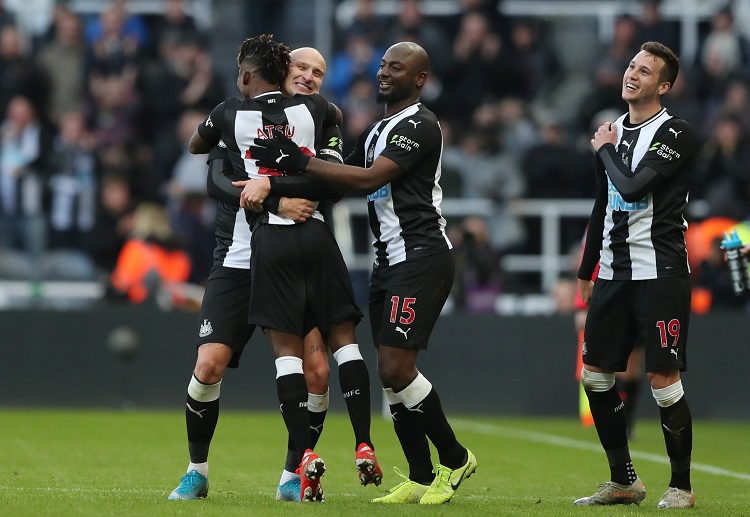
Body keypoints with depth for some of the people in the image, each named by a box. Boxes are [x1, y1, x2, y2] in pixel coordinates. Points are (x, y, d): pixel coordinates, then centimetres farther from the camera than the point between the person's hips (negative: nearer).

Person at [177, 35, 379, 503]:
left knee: (288, 346, -2)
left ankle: (306, 453, -13)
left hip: (270, 239, -2)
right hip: (316, 233, 2)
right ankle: (364, 447, -1)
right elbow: (337, 115, 35)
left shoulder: (231, 114, 3)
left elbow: (195, 146, 25)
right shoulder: (312, 108, 8)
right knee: (343, 336, 6)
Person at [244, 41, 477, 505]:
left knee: (397, 366, -15)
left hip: (421, 256, -9)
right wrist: (274, 183, 2)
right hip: (391, 258, 10)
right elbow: (341, 181, 17)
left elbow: (370, 179, -21)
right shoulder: (376, 130, 20)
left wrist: (300, 161, -20)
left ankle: (454, 460, 0)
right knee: (391, 371, 5)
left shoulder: (419, 125, -11)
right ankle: (421, 479, 9)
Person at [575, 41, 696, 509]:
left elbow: (632, 187, -23)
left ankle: (681, 487, 5)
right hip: (614, 272, 8)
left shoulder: (676, 134, -10)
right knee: (595, 376, 8)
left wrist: (605, 151, -5)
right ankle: (624, 482, 19)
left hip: (659, 273, -8)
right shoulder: (614, 130, 14)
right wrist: (586, 271, 23)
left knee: (664, 380, -8)